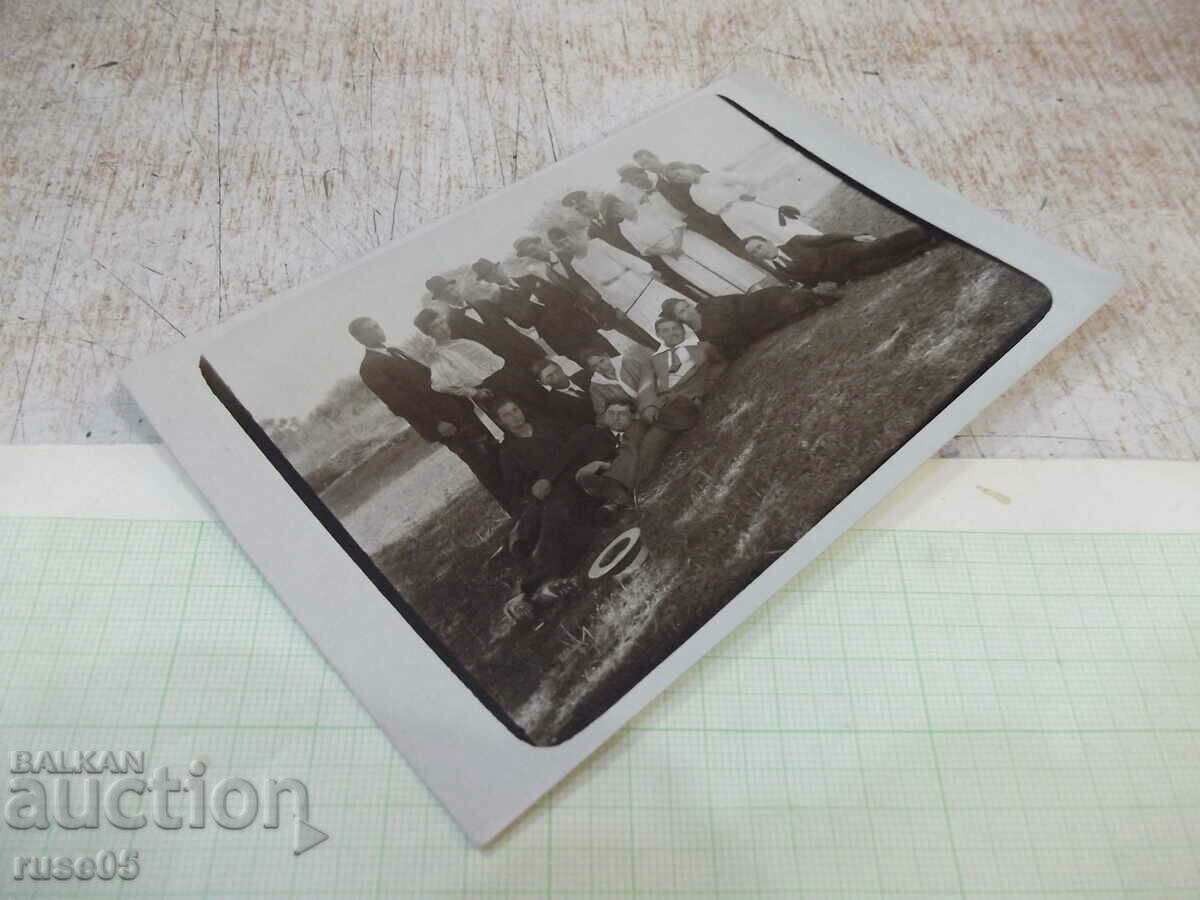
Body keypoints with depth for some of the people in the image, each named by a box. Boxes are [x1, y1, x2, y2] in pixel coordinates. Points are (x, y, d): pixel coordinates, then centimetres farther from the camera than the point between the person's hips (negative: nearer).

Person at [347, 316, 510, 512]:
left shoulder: (394, 352, 16)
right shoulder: (369, 369, -11)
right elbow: (398, 401, -18)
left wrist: (464, 398, 11)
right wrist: (435, 424, -22)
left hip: (456, 408, 8)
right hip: (442, 423, -8)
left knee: (497, 452, 11)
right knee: (485, 467, -5)